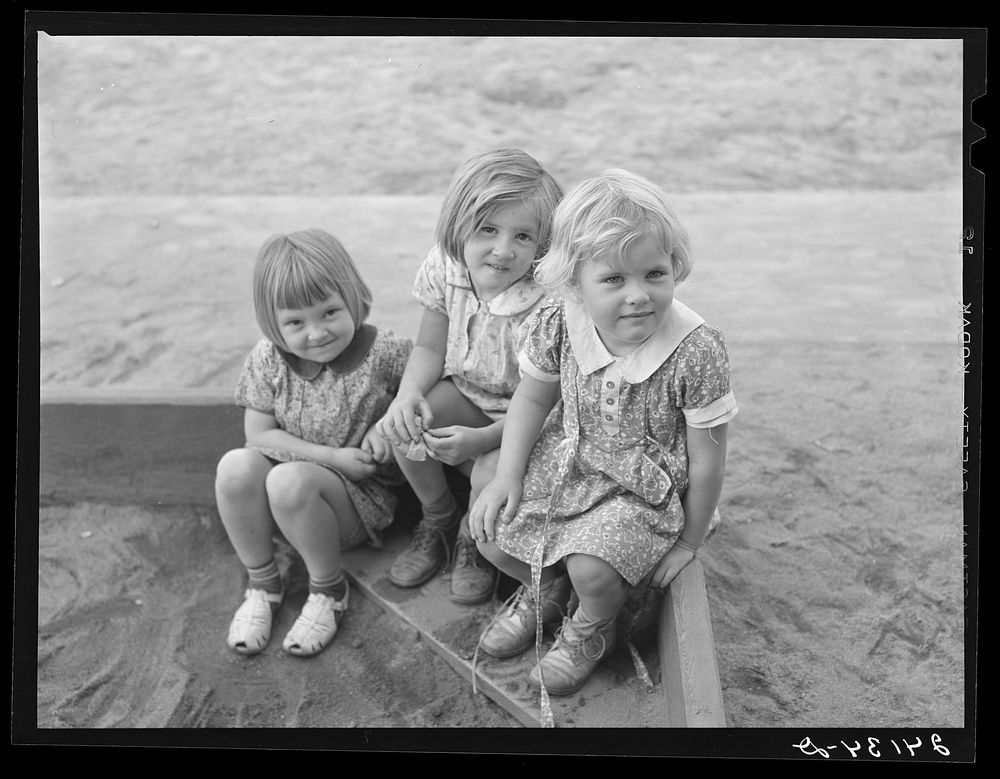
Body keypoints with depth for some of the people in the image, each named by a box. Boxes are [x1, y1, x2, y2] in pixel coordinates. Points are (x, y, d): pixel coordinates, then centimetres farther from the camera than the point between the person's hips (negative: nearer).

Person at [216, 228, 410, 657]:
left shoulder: (385, 353, -15)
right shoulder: (267, 359, -7)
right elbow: (259, 436, -6)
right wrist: (333, 457, -16)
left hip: (362, 495, -4)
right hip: (291, 506, 4)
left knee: (289, 481, -33)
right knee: (235, 466, -26)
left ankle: (328, 590, -8)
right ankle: (261, 584, -6)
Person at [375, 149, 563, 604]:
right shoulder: (444, 269, -15)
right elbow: (429, 349, -3)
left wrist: (481, 439, -34)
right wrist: (408, 395, -24)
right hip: (465, 394, 5)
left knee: (493, 473, -31)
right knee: (403, 424, -23)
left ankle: (473, 540, 9)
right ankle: (438, 519, 7)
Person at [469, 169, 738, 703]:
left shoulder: (696, 352, -29)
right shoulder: (556, 323, -18)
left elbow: (706, 459, -16)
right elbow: (532, 399, 2)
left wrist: (689, 541, -6)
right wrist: (507, 476, -4)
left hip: (648, 484, -4)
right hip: (567, 459, 4)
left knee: (592, 566, -25)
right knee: (490, 531, -4)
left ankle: (592, 628, 14)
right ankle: (545, 586, 31)